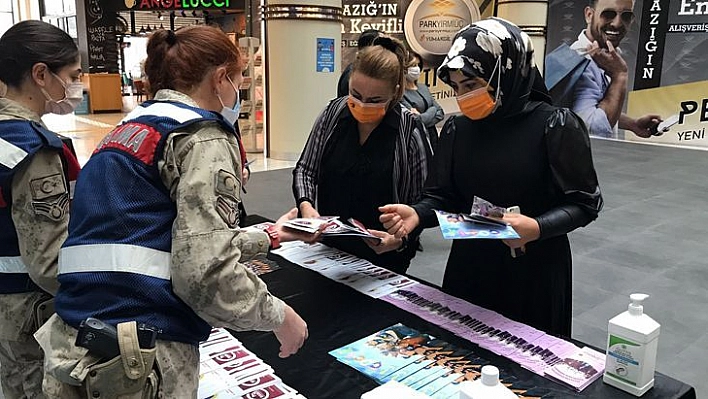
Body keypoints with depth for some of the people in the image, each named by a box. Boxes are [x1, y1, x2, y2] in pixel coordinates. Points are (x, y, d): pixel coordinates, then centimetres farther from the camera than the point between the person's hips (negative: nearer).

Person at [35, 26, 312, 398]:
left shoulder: (131, 129, 16)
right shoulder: (203, 138, -9)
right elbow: (206, 274, -20)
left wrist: (269, 236, 30)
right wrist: (279, 315, -4)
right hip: (137, 363, -8)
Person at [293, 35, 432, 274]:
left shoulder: (409, 129, -13)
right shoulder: (333, 113, -5)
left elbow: (422, 201, -10)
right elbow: (305, 168, 3)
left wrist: (401, 237, -26)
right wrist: (305, 203, -15)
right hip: (329, 247, 3)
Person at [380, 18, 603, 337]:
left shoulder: (555, 126, -12)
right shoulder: (457, 128, 1)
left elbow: (584, 202, -9)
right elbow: (444, 196, 5)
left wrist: (538, 227, -25)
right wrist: (418, 214, -15)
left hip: (535, 271, -3)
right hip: (470, 268, 4)